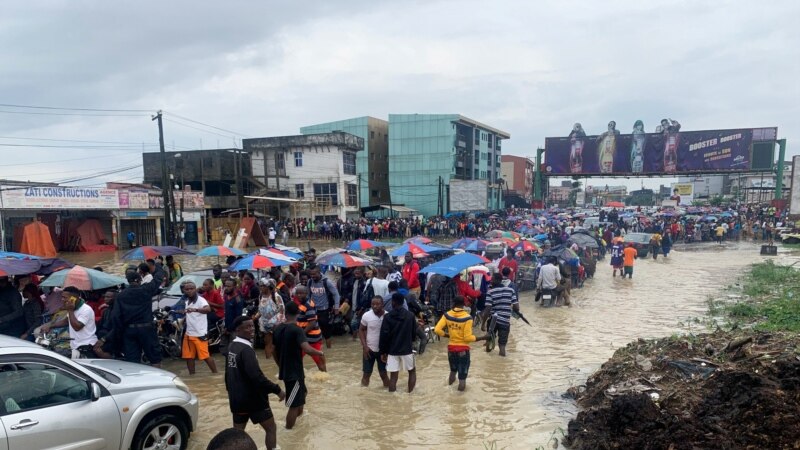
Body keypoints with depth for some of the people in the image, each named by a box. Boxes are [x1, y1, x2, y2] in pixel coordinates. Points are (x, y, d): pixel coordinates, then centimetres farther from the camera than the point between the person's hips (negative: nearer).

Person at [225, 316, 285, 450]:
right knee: (271, 428, 5)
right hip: (253, 398, -8)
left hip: (237, 398, 9)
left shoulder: (231, 347, 6)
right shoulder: (246, 349, -22)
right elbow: (256, 376, -30)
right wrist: (277, 390, -23)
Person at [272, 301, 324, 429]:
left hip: (284, 371, 9)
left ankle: (299, 415, 47)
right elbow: (307, 349, -31)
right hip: (294, 372, -8)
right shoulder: (297, 329, -19)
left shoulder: (278, 329, 3)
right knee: (294, 405, 3)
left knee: (302, 393, 29)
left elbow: (273, 351, 14)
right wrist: (320, 353, -12)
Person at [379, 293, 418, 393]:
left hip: (392, 350, -1)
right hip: (407, 349, 1)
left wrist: (383, 351, 0)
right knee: (412, 372, 19)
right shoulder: (410, 315, -1)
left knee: (393, 376, 3)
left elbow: (384, 335, -9)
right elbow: (414, 332, 7)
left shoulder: (388, 317, -8)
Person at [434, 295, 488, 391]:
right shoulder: (467, 318, -17)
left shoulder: (447, 315, -8)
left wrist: (446, 335, 7)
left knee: (453, 369, 29)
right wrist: (482, 338, -8)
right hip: (463, 348, -4)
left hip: (451, 347, 4)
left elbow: (437, 330, -10)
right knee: (463, 373, 11)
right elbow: (467, 337, -18)